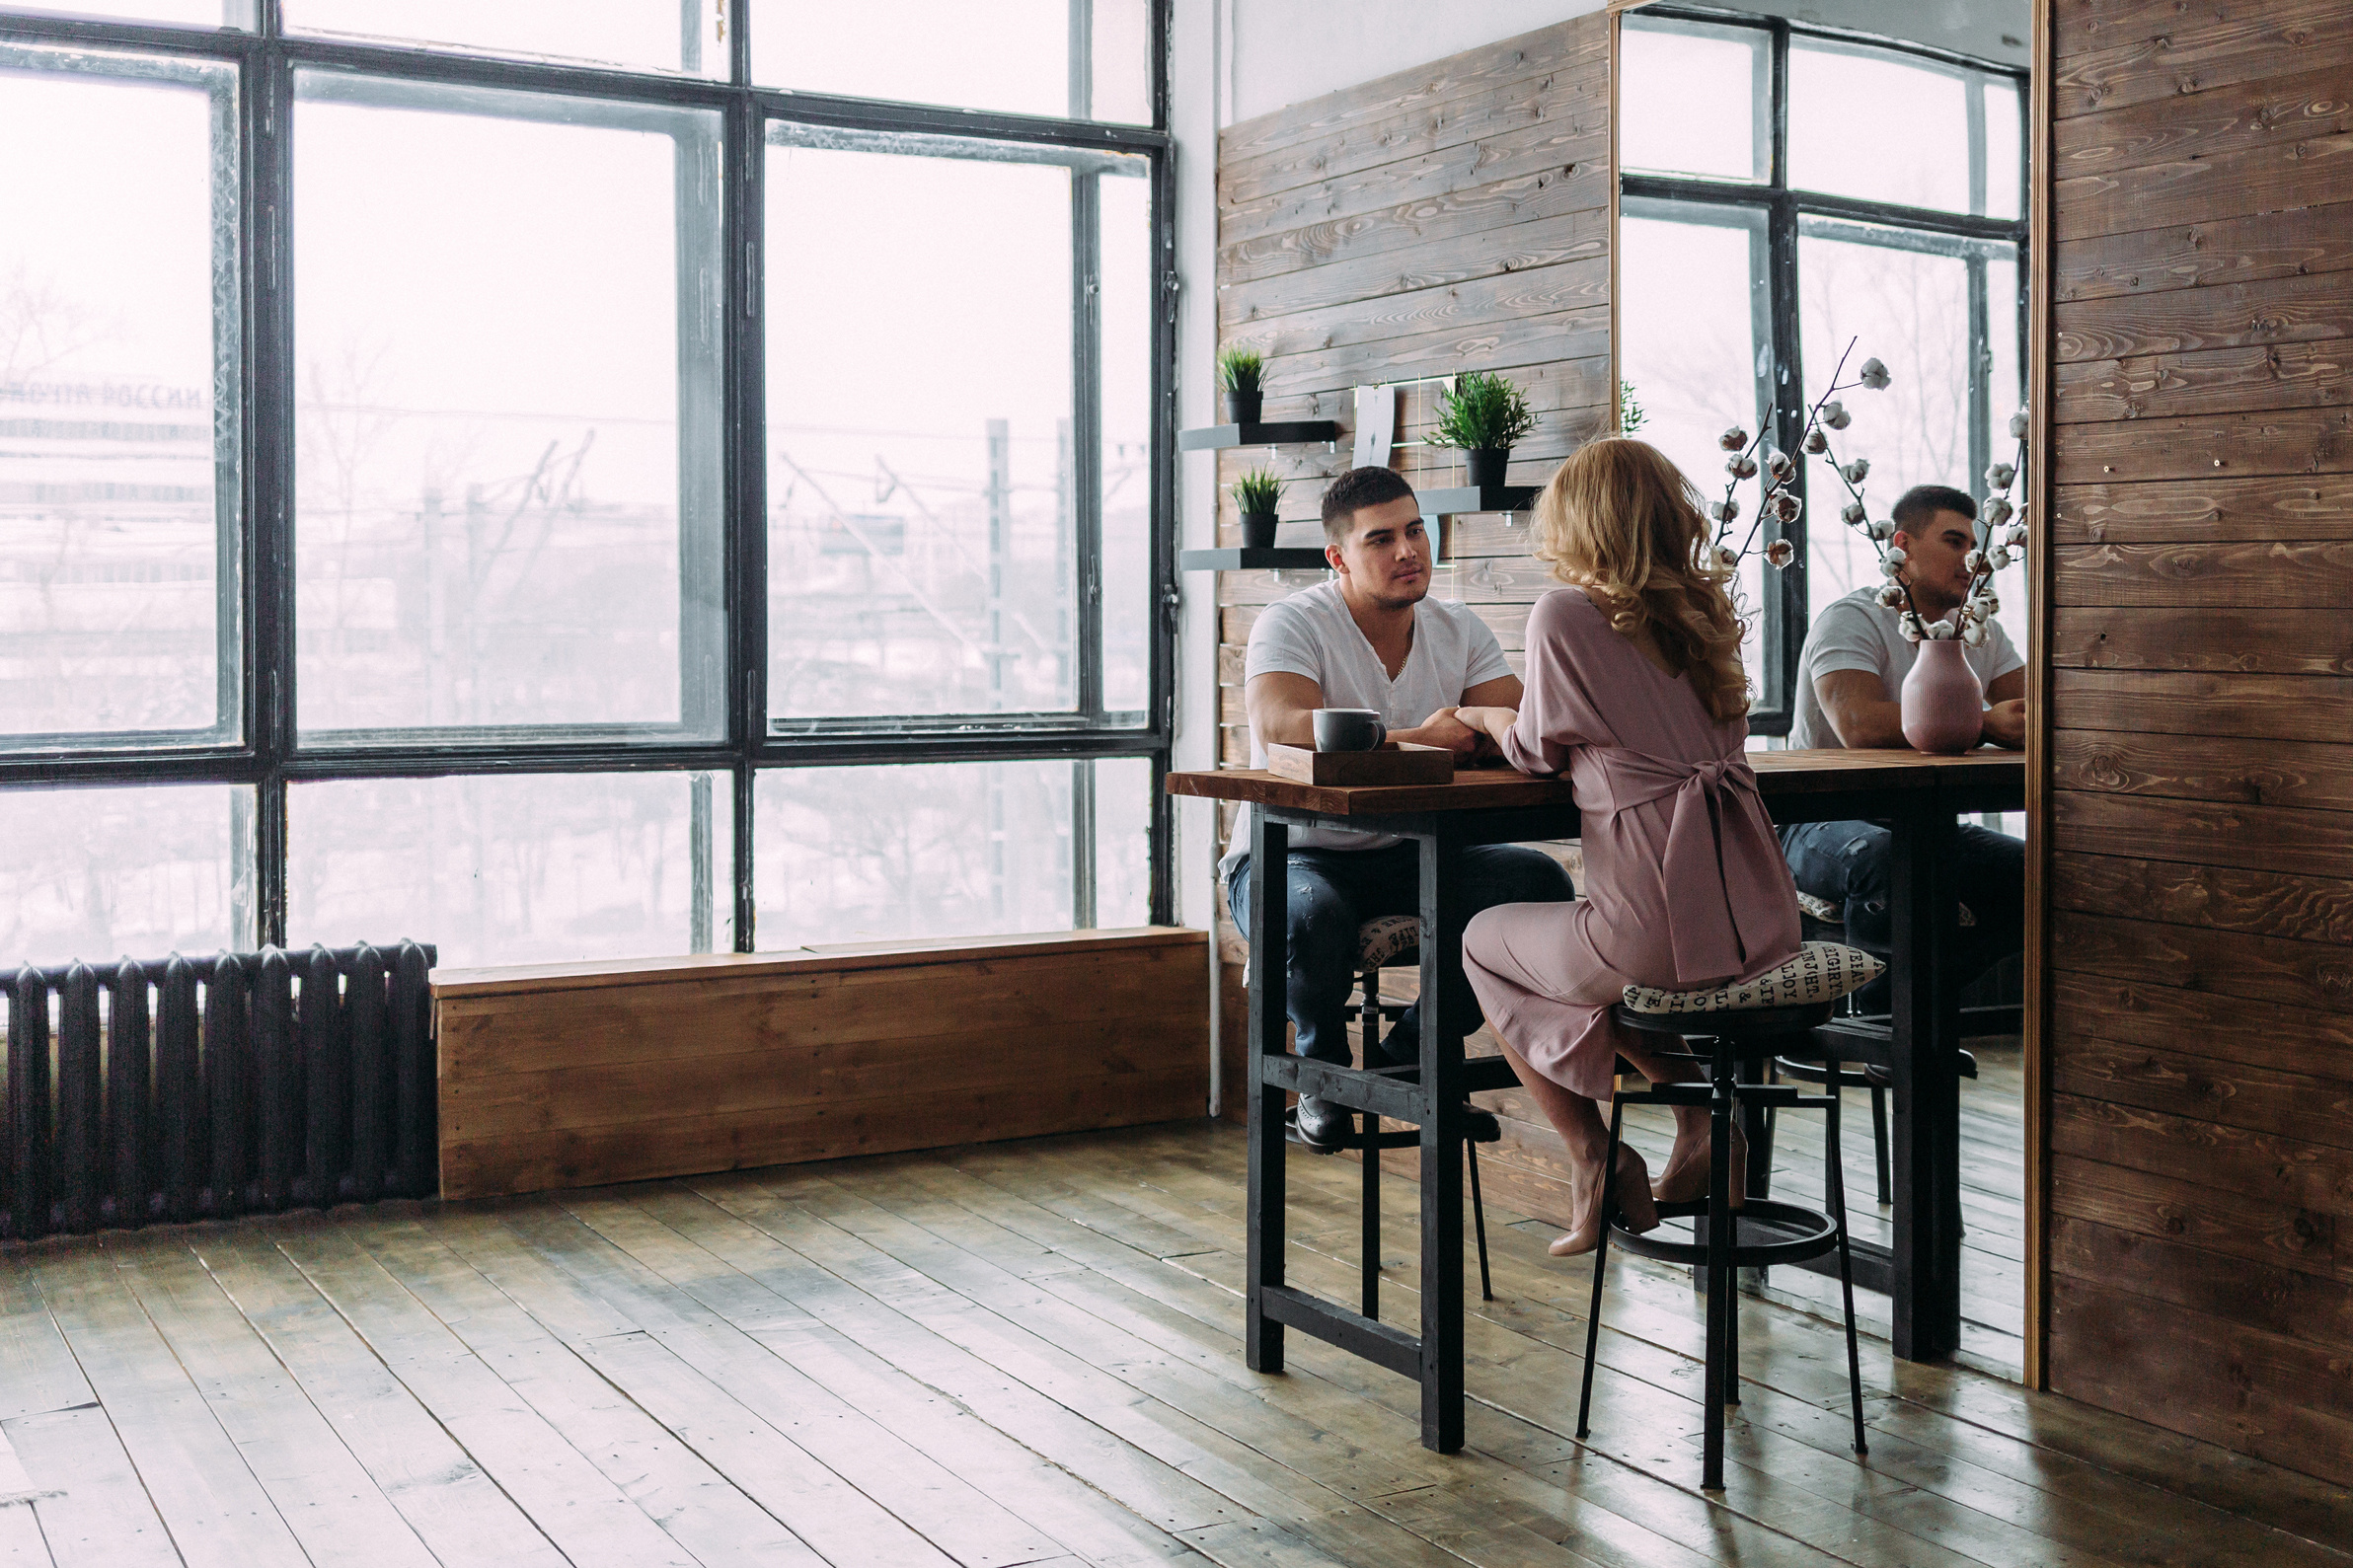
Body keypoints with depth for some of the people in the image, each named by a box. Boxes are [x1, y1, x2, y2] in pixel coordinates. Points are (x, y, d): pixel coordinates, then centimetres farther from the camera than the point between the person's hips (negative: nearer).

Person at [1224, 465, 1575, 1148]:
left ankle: (1409, 1053, 1)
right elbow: (1280, 725, -32)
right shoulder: (1291, 624, -12)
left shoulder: (1460, 630, 5)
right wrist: (1412, 738, -44)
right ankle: (1324, 1065, -4)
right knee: (1311, 912, -39)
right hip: (1290, 853, -5)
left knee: (1543, 882, -18)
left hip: (1410, 855, 5)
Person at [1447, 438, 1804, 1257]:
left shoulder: (1566, 614, -7)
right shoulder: (1704, 609, 13)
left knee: (1484, 944, 23)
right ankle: (1702, 1109, 19)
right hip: (1758, 918, 7)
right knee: (1570, 942, 35)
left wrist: (1483, 716, 28)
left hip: (1663, 930, -7)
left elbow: (1537, 751, 6)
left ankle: (1593, 1159, 14)